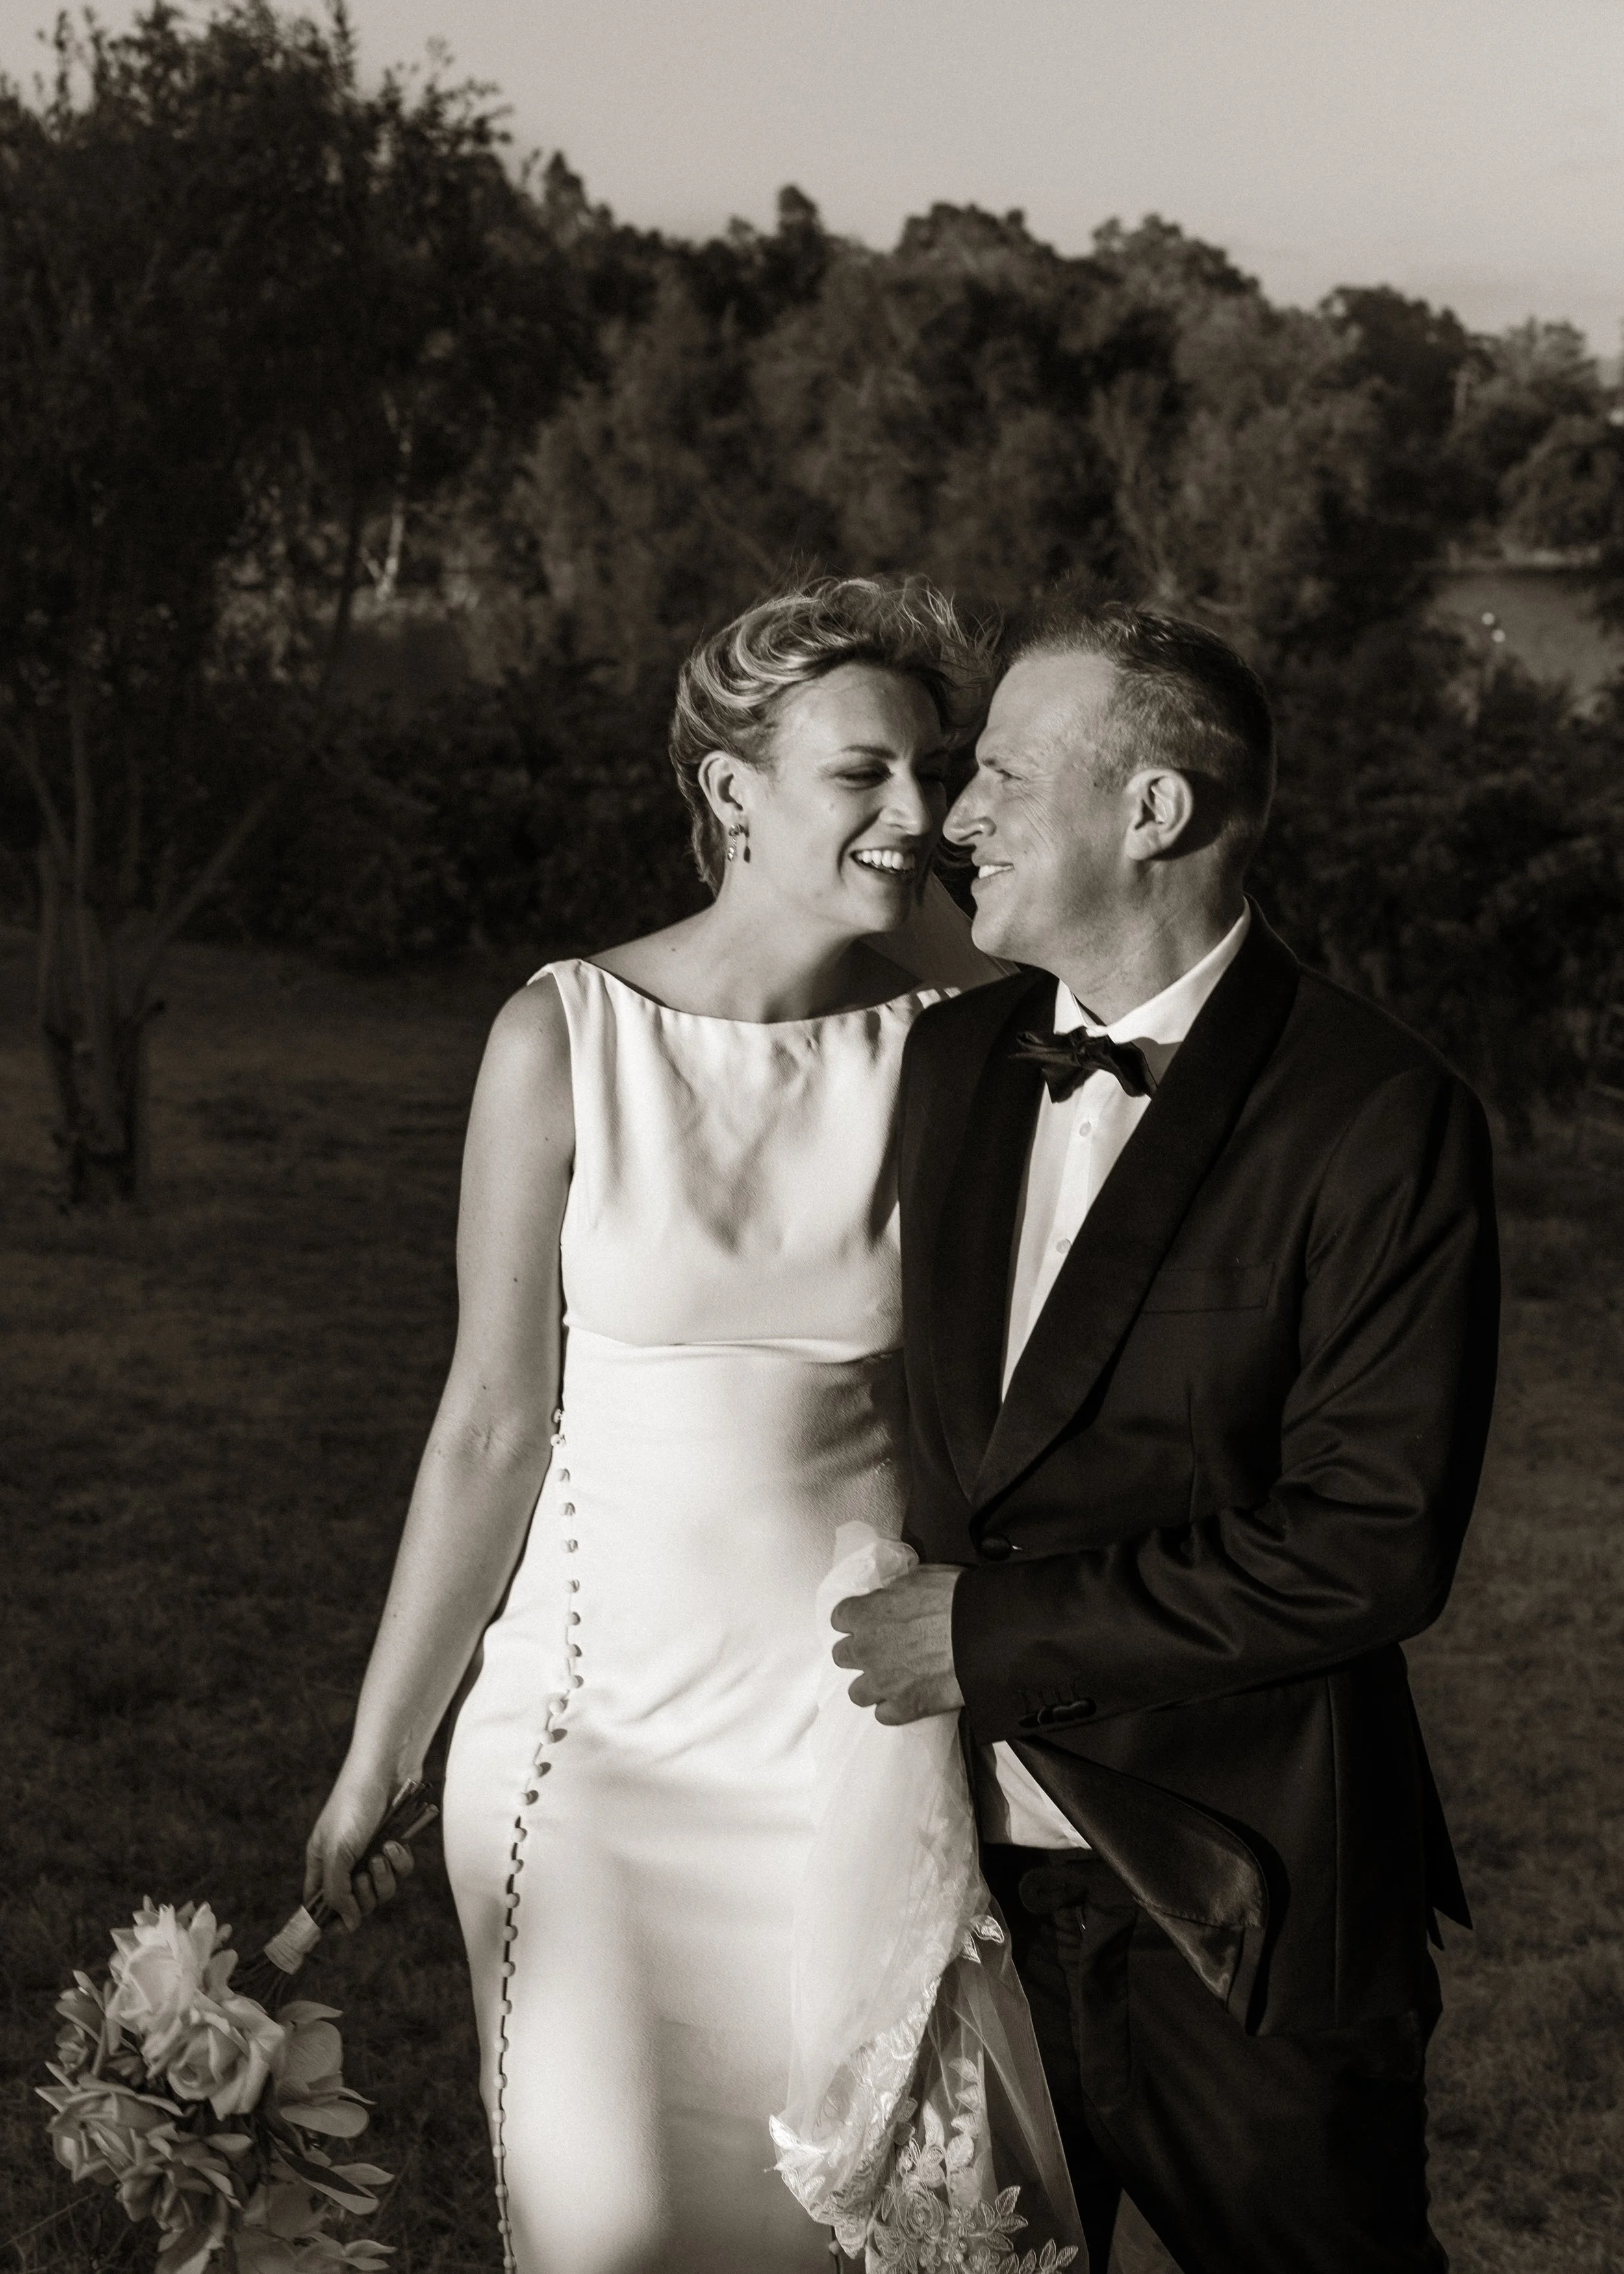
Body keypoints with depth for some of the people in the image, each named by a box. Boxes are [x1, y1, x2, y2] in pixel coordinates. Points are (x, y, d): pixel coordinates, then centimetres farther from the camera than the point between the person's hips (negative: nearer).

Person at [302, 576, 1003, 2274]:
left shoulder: (943, 1047, -3)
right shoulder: (564, 1039, -10)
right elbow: (495, 1427, -5)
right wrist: (375, 1764, -1)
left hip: (856, 1726, 2)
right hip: (602, 1727, -1)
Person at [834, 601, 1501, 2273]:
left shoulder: (1377, 1119, -16)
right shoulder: (948, 1063, 4)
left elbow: (1374, 1546, -21)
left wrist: (1000, 1634, -19)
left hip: (1236, 1916, -5)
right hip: (968, 1869, 5)